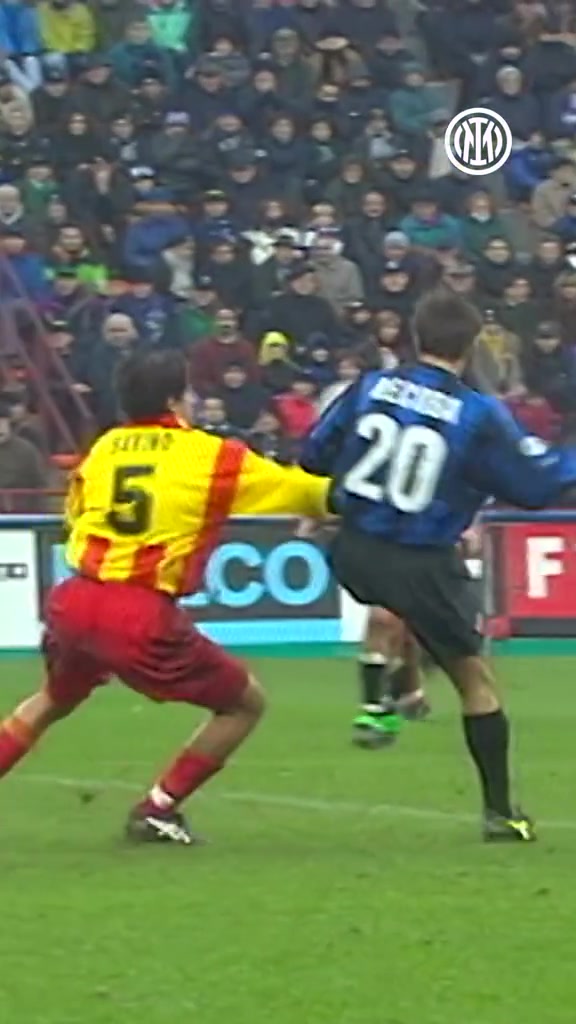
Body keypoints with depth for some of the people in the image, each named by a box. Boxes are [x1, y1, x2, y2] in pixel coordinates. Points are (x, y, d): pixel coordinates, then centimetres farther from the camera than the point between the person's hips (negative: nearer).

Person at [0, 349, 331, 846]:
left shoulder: (105, 446, 12)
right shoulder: (213, 457, 0)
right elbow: (305, 490, 8)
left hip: (75, 601, 5)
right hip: (143, 617, -5)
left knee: (54, 701, 34)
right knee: (246, 703, 12)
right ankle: (158, 809, 10)